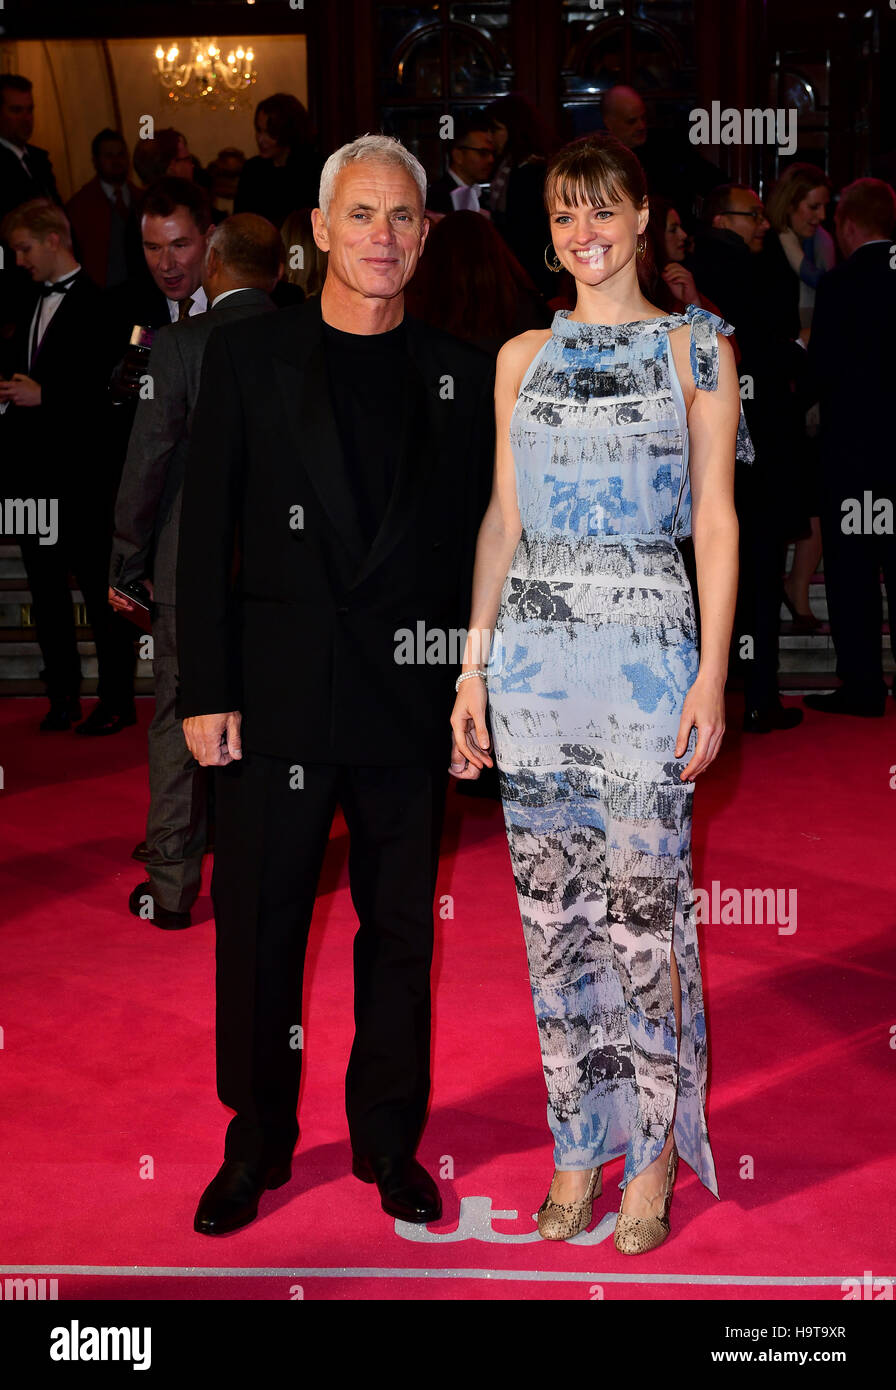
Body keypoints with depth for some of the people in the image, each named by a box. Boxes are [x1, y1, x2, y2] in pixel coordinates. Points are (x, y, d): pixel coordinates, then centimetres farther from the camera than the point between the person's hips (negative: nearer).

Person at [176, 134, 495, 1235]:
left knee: (399, 927, 11)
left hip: (410, 700, 1)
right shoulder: (247, 357, 2)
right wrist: (206, 691, -6)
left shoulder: (462, 375, 7)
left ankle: (388, 1136, 27)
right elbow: (205, 535, 0)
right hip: (276, 693, -1)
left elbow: (477, 542, 8)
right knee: (257, 925, 6)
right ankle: (257, 1139, 24)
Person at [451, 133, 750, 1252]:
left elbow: (715, 518, 0)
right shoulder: (522, 355, 13)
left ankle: (652, 1154, 14)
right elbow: (503, 518, 12)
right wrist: (473, 665, 7)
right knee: (552, 909, 6)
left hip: (646, 646, -3)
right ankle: (577, 1148, 19)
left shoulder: (694, 346, 4)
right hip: (533, 647, 4)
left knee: (641, 903, -2)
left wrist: (714, 671, -8)